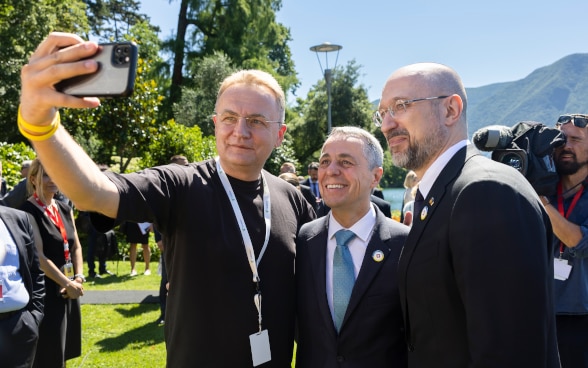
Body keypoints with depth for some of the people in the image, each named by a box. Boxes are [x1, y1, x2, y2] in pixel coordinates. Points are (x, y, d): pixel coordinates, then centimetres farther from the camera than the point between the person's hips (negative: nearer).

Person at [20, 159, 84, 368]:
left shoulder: (65, 210, 9)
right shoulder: (28, 212, -13)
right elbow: (38, 256, -18)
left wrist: (79, 278, -3)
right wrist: (66, 283, -16)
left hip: (69, 290, 7)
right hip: (45, 291, -7)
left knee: (63, 351, 16)